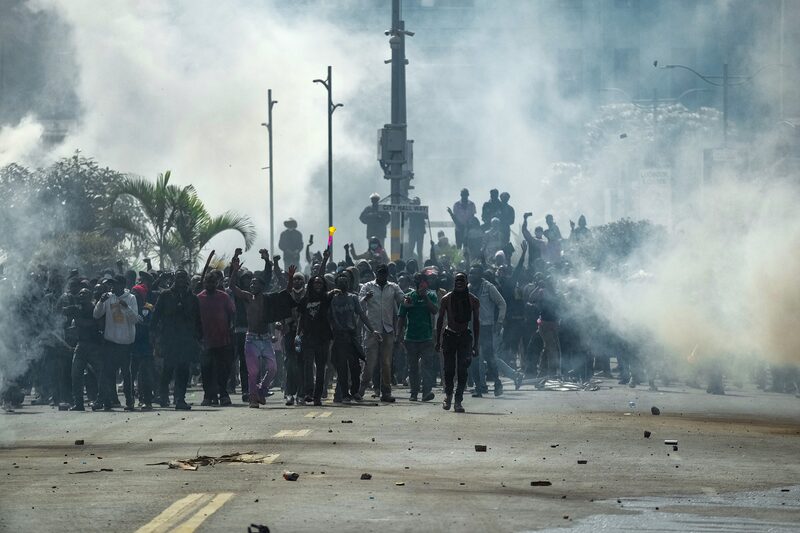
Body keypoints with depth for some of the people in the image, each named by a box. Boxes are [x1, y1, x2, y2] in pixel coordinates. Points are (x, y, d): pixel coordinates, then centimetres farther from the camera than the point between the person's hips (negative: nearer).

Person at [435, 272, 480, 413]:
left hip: (465, 337, 0)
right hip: (449, 336, 0)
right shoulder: (447, 299, -2)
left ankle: (458, 401, -1)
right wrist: (438, 341, 0)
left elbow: (476, 322, 6)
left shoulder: (473, 301, 1)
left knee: (462, 371, -5)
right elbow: (440, 319, 3)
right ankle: (448, 395, 23)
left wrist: (476, 344, 3)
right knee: (449, 369, 0)